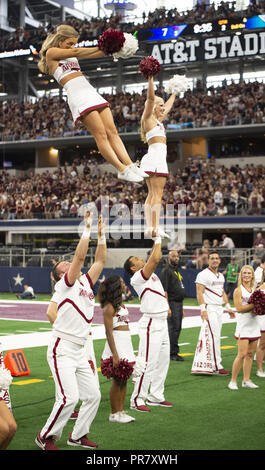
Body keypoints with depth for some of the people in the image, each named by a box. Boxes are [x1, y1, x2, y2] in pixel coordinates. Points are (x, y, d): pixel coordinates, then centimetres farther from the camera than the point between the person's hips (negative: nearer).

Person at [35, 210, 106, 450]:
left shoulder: (86, 283, 14)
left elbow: (100, 260, 13)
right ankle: (46, 437, 4)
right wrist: (87, 228, -14)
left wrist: (102, 234, 7)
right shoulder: (65, 285, -6)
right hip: (62, 350, -8)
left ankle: (78, 436, 23)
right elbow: (80, 256, -15)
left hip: (80, 351, 8)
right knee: (69, 397, -14)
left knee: (93, 395, 7)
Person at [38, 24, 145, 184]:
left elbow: (96, 54, 14)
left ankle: (130, 165, -9)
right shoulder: (51, 52, 5)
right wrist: (100, 47, -11)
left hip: (91, 93, 8)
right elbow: (76, 52, -8)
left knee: (112, 131, -3)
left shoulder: (72, 54, 25)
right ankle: (122, 170, -17)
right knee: (101, 135, -14)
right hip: (78, 98, -8)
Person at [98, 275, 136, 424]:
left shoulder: (120, 303, 14)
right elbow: (109, 333, -17)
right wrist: (114, 355, -21)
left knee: (124, 379, 10)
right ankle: (114, 414, 8)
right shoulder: (109, 307, -13)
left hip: (126, 344, 8)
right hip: (116, 344, -8)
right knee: (117, 380, -1)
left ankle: (121, 411, 18)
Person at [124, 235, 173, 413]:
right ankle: (137, 400, -3)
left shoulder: (151, 273, 15)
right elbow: (155, 259, -20)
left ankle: (156, 396, 21)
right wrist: (158, 239, -11)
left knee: (163, 361, 13)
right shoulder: (137, 277, -11)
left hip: (162, 322, 9)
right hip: (151, 323, -9)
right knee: (148, 363, -9)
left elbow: (155, 258, 21)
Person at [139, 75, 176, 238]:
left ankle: (149, 227, 2)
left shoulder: (158, 120, 23)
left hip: (151, 160, 10)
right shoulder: (148, 118, -1)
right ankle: (156, 228, -20)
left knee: (152, 195, 4)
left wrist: (174, 93, 49)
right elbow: (151, 98, -13)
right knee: (157, 195, -15)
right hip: (156, 159, -10)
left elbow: (168, 106, 38)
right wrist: (150, 78, -18)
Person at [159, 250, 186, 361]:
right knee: (173, 328, -8)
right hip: (172, 303, -9)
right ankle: (173, 353, -3)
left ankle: (173, 353, 16)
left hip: (179, 303, 9)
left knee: (177, 328, 10)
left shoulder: (177, 271, 19)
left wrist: (182, 308, 22)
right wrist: (168, 307, -22)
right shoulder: (166, 271, -9)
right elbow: (164, 291, -16)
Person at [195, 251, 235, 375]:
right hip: (209, 308, -8)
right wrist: (203, 310, -21)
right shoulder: (203, 274, -9)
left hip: (219, 308, 8)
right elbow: (199, 293, -14)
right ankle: (217, 367, -9)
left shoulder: (221, 276, 17)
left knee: (216, 336, 7)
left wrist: (228, 307, 20)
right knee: (215, 337, -11)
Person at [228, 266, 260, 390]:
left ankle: (246, 380, 14)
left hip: (254, 324, 6)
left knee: (250, 354, 8)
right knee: (242, 354, -10)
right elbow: (239, 308, -14)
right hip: (243, 325, -6)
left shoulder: (254, 290, 14)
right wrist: (254, 305, -15)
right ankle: (233, 381, -2)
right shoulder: (238, 290, -5)